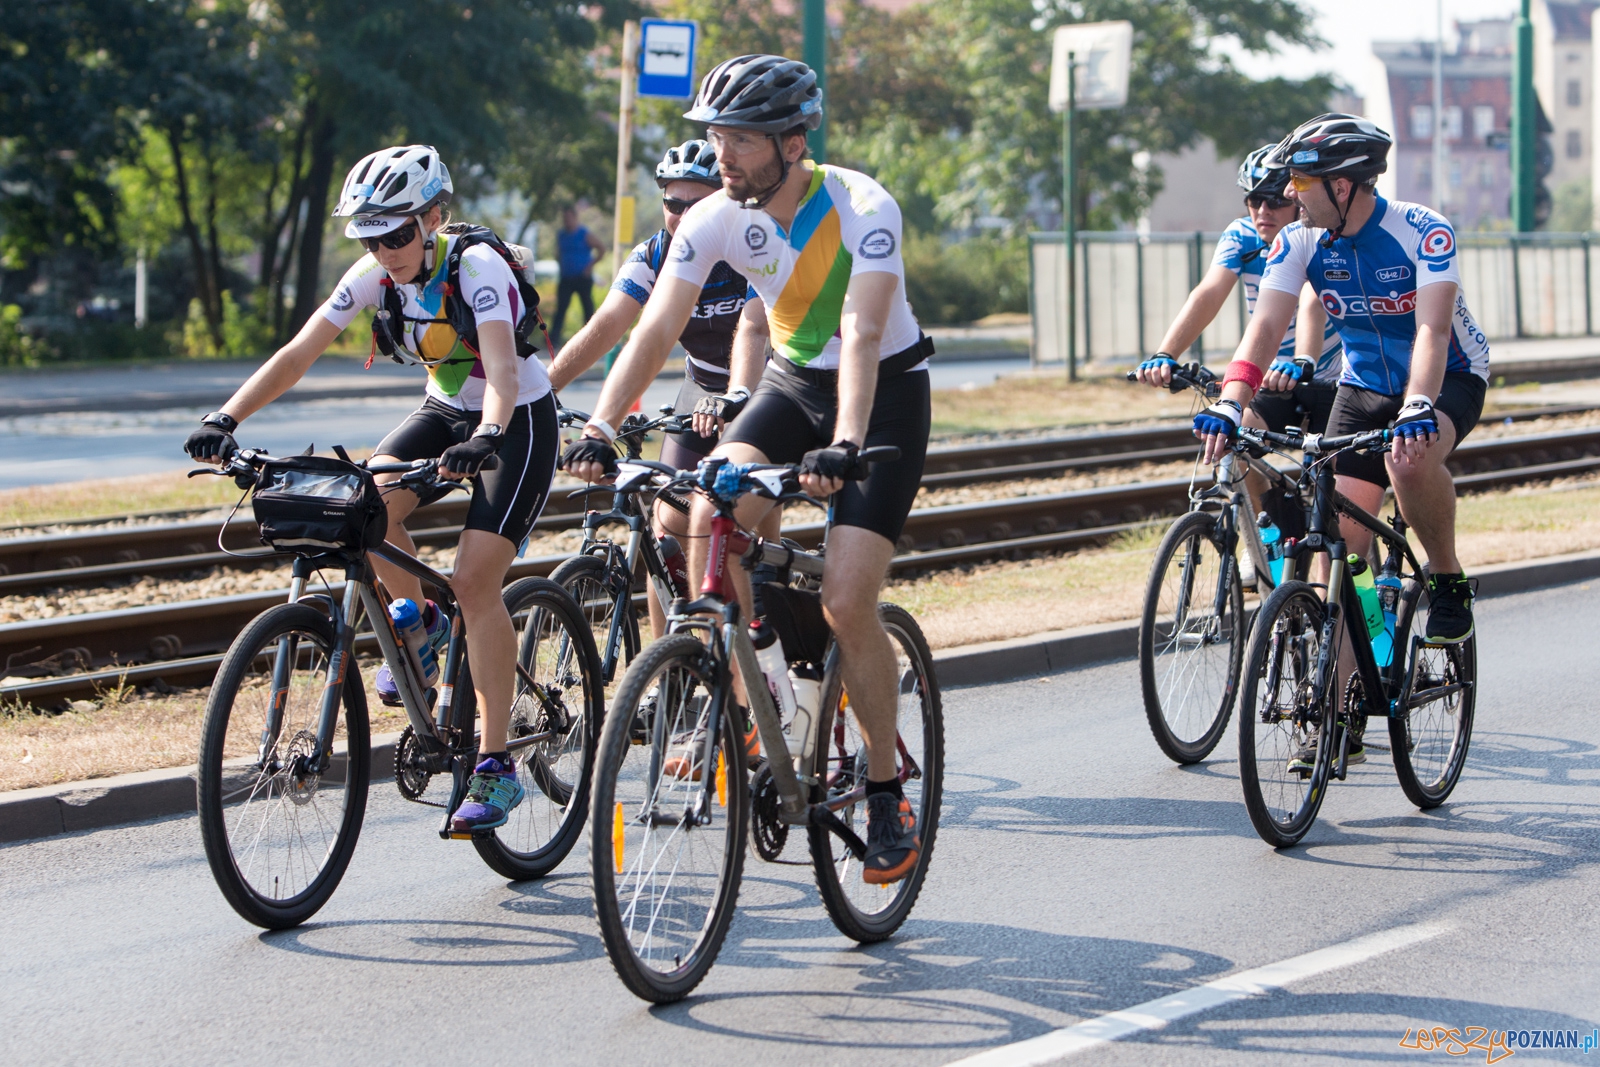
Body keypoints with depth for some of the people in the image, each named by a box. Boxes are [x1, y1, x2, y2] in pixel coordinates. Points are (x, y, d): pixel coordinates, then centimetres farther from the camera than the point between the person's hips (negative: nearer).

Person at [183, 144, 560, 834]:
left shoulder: (477, 267, -27)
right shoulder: (374, 275, -11)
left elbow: (502, 368, -41)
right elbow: (299, 352, -17)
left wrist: (485, 438, -60)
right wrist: (225, 420, -30)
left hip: (518, 420, -6)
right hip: (444, 410, 6)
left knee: (475, 584, -19)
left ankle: (495, 768, -13)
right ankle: (419, 619, 6)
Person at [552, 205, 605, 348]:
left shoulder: (584, 235, -5)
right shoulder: (560, 235, 11)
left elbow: (602, 248, -4)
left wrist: (591, 264, -8)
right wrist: (560, 266, 8)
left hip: (583, 278, -4)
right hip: (566, 278, 4)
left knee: (588, 308, 2)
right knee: (561, 308, -6)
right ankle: (554, 339, -13)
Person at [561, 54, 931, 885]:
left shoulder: (864, 210, -27)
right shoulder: (716, 219, -13)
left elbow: (862, 333, -38)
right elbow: (656, 328, -18)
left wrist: (844, 446, -52)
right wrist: (600, 431, -32)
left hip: (887, 391, -4)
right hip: (792, 381, 4)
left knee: (846, 601, -15)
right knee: (709, 519, -24)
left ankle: (887, 795, 1)